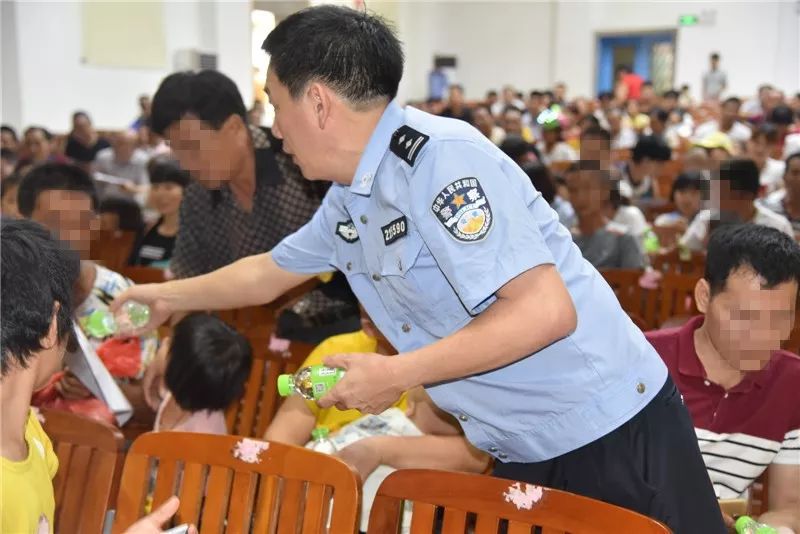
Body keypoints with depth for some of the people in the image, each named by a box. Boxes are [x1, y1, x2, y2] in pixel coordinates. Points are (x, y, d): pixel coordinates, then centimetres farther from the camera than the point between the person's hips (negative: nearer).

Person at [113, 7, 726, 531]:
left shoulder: (439, 158, -23)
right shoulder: (347, 198, 5)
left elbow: (546, 311, -30)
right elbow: (266, 274, 24)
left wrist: (395, 374, -24)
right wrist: (168, 295, 32)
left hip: (613, 434, -8)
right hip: (523, 452, 8)